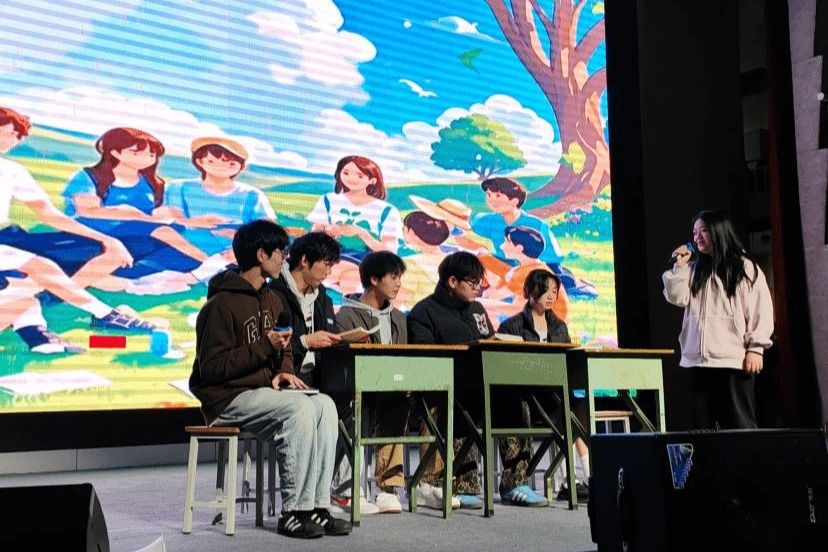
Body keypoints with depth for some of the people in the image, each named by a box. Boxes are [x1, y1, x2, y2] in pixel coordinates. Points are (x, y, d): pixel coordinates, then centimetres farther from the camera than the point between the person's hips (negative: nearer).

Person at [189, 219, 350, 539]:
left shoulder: (272, 300, 14)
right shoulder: (222, 304, -13)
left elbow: (283, 350, 23)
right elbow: (210, 369, -17)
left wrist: (284, 369, -1)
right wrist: (263, 347, -23)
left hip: (262, 391, 8)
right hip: (228, 398, -8)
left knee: (325, 405, -16)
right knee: (299, 408, -29)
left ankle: (317, 507, -16)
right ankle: (293, 513, -21)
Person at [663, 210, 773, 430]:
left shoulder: (745, 267, 3)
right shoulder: (694, 269, 18)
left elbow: (760, 309, -2)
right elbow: (677, 298, 6)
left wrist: (755, 348, -9)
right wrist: (679, 267, 1)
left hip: (734, 359, -5)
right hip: (698, 359, 5)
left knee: (739, 426, 0)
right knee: (702, 426, 6)